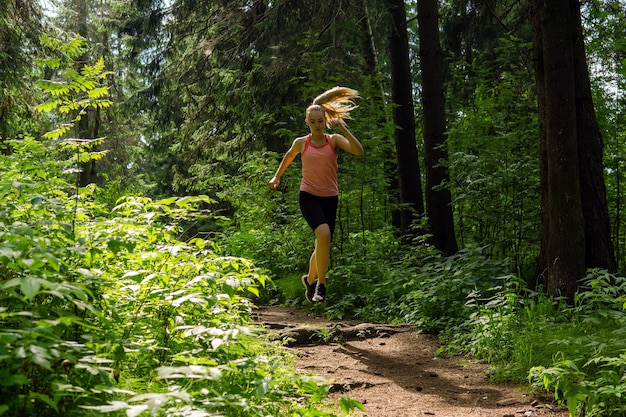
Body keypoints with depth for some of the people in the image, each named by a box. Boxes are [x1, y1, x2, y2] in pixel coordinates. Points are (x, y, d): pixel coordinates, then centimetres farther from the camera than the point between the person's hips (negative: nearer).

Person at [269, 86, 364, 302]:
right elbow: (288, 157, 24)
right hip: (308, 196, -2)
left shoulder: (334, 140, 0)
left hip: (330, 198, 2)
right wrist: (277, 176, 30)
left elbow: (359, 151, -18)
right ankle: (321, 284, -19)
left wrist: (342, 128, -20)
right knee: (323, 233, -28)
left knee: (323, 245, 8)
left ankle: (310, 280, 36)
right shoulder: (301, 143, 2)